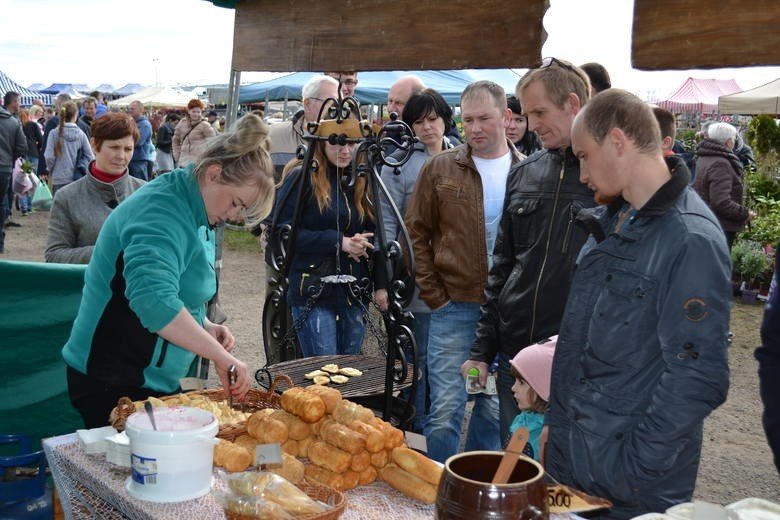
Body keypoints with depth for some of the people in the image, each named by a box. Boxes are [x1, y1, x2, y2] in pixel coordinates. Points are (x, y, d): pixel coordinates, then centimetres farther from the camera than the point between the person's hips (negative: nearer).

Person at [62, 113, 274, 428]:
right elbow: (153, 298, -38)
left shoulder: (194, 213, 10)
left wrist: (204, 328, 5)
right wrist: (220, 355, -35)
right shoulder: (163, 212, -21)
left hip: (152, 379, 9)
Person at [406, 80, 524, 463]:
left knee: (497, 407, 13)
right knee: (445, 408, 1)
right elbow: (416, 234, 3)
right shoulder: (439, 168, 1)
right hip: (454, 305, -1)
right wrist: (434, 296, -3)